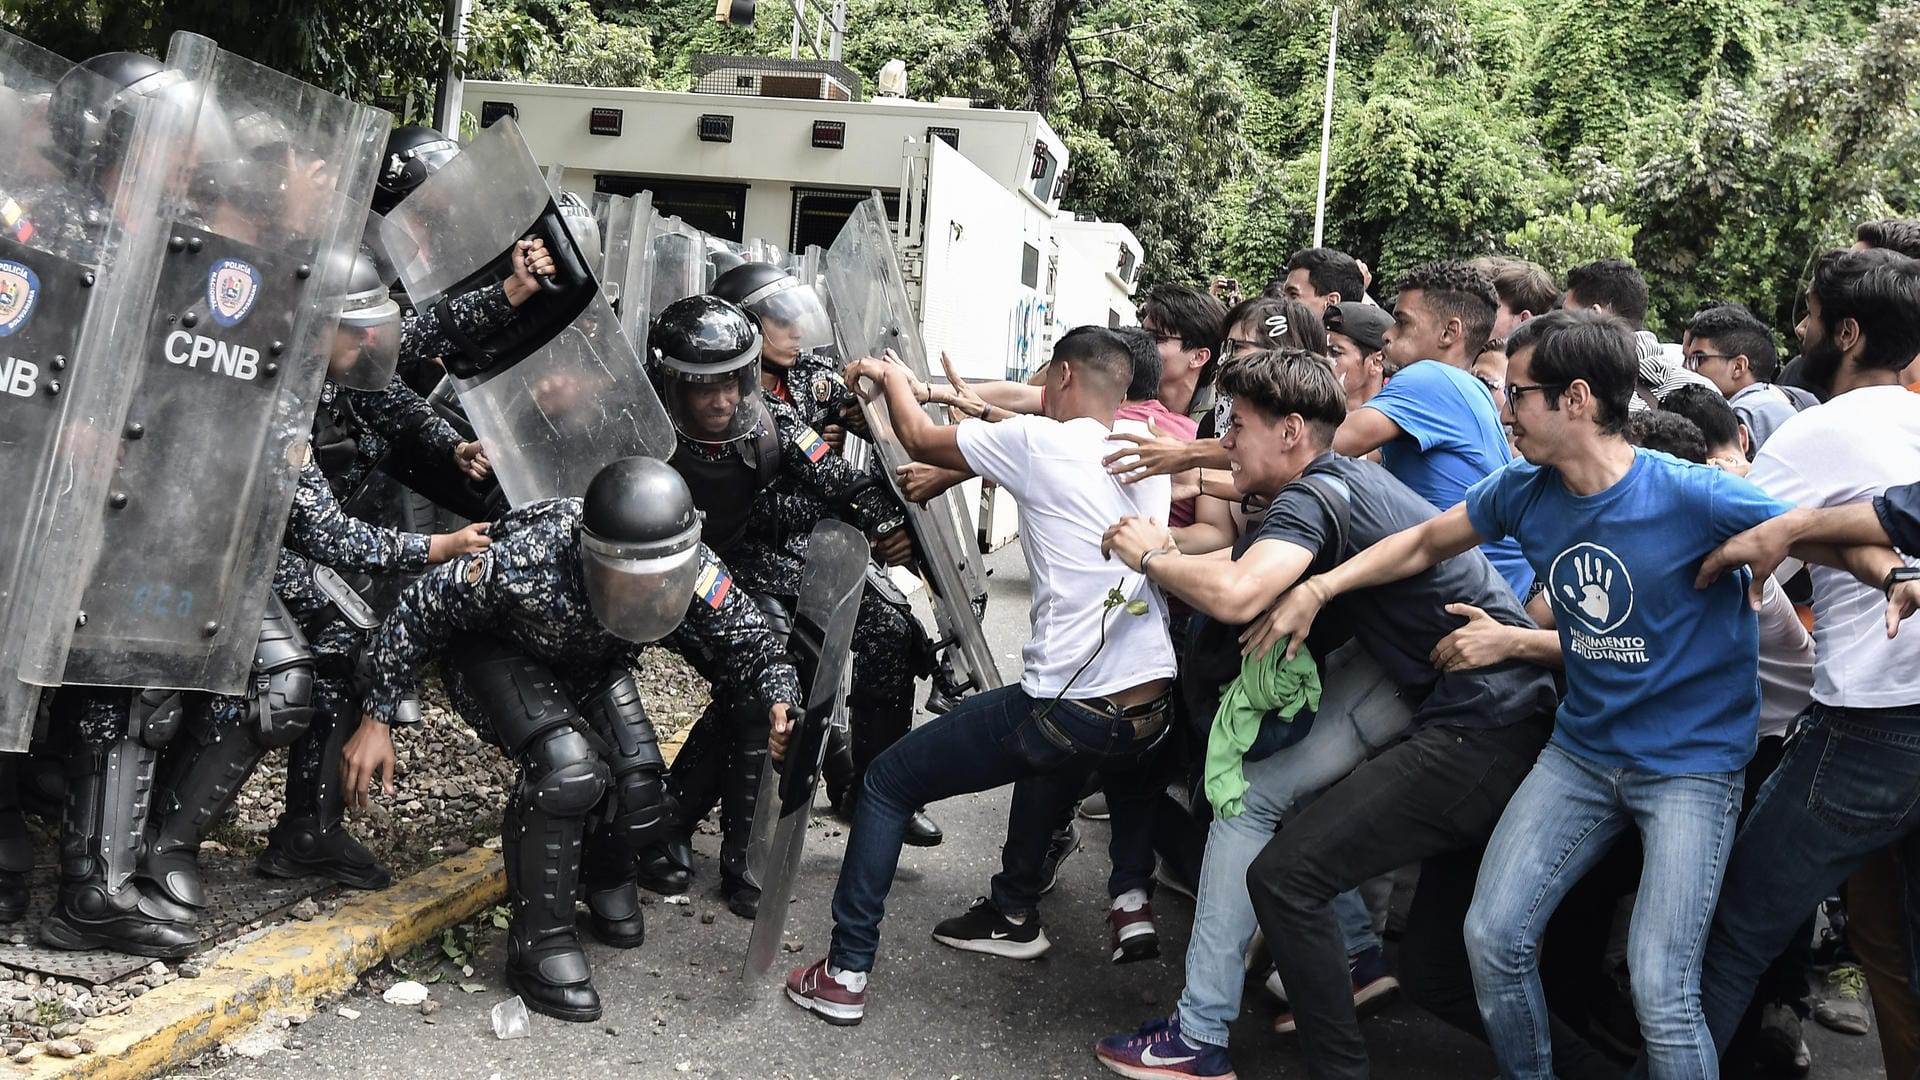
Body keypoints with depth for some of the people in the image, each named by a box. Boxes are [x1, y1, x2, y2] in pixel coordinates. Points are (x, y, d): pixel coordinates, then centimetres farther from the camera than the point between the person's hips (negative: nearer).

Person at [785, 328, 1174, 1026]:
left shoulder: (1036, 440, -6)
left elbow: (918, 440, 5)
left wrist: (891, 377, 25)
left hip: (1068, 708, -6)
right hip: (1153, 708, 6)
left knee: (888, 782, 10)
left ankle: (846, 973, 11)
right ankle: (1131, 894, 32)